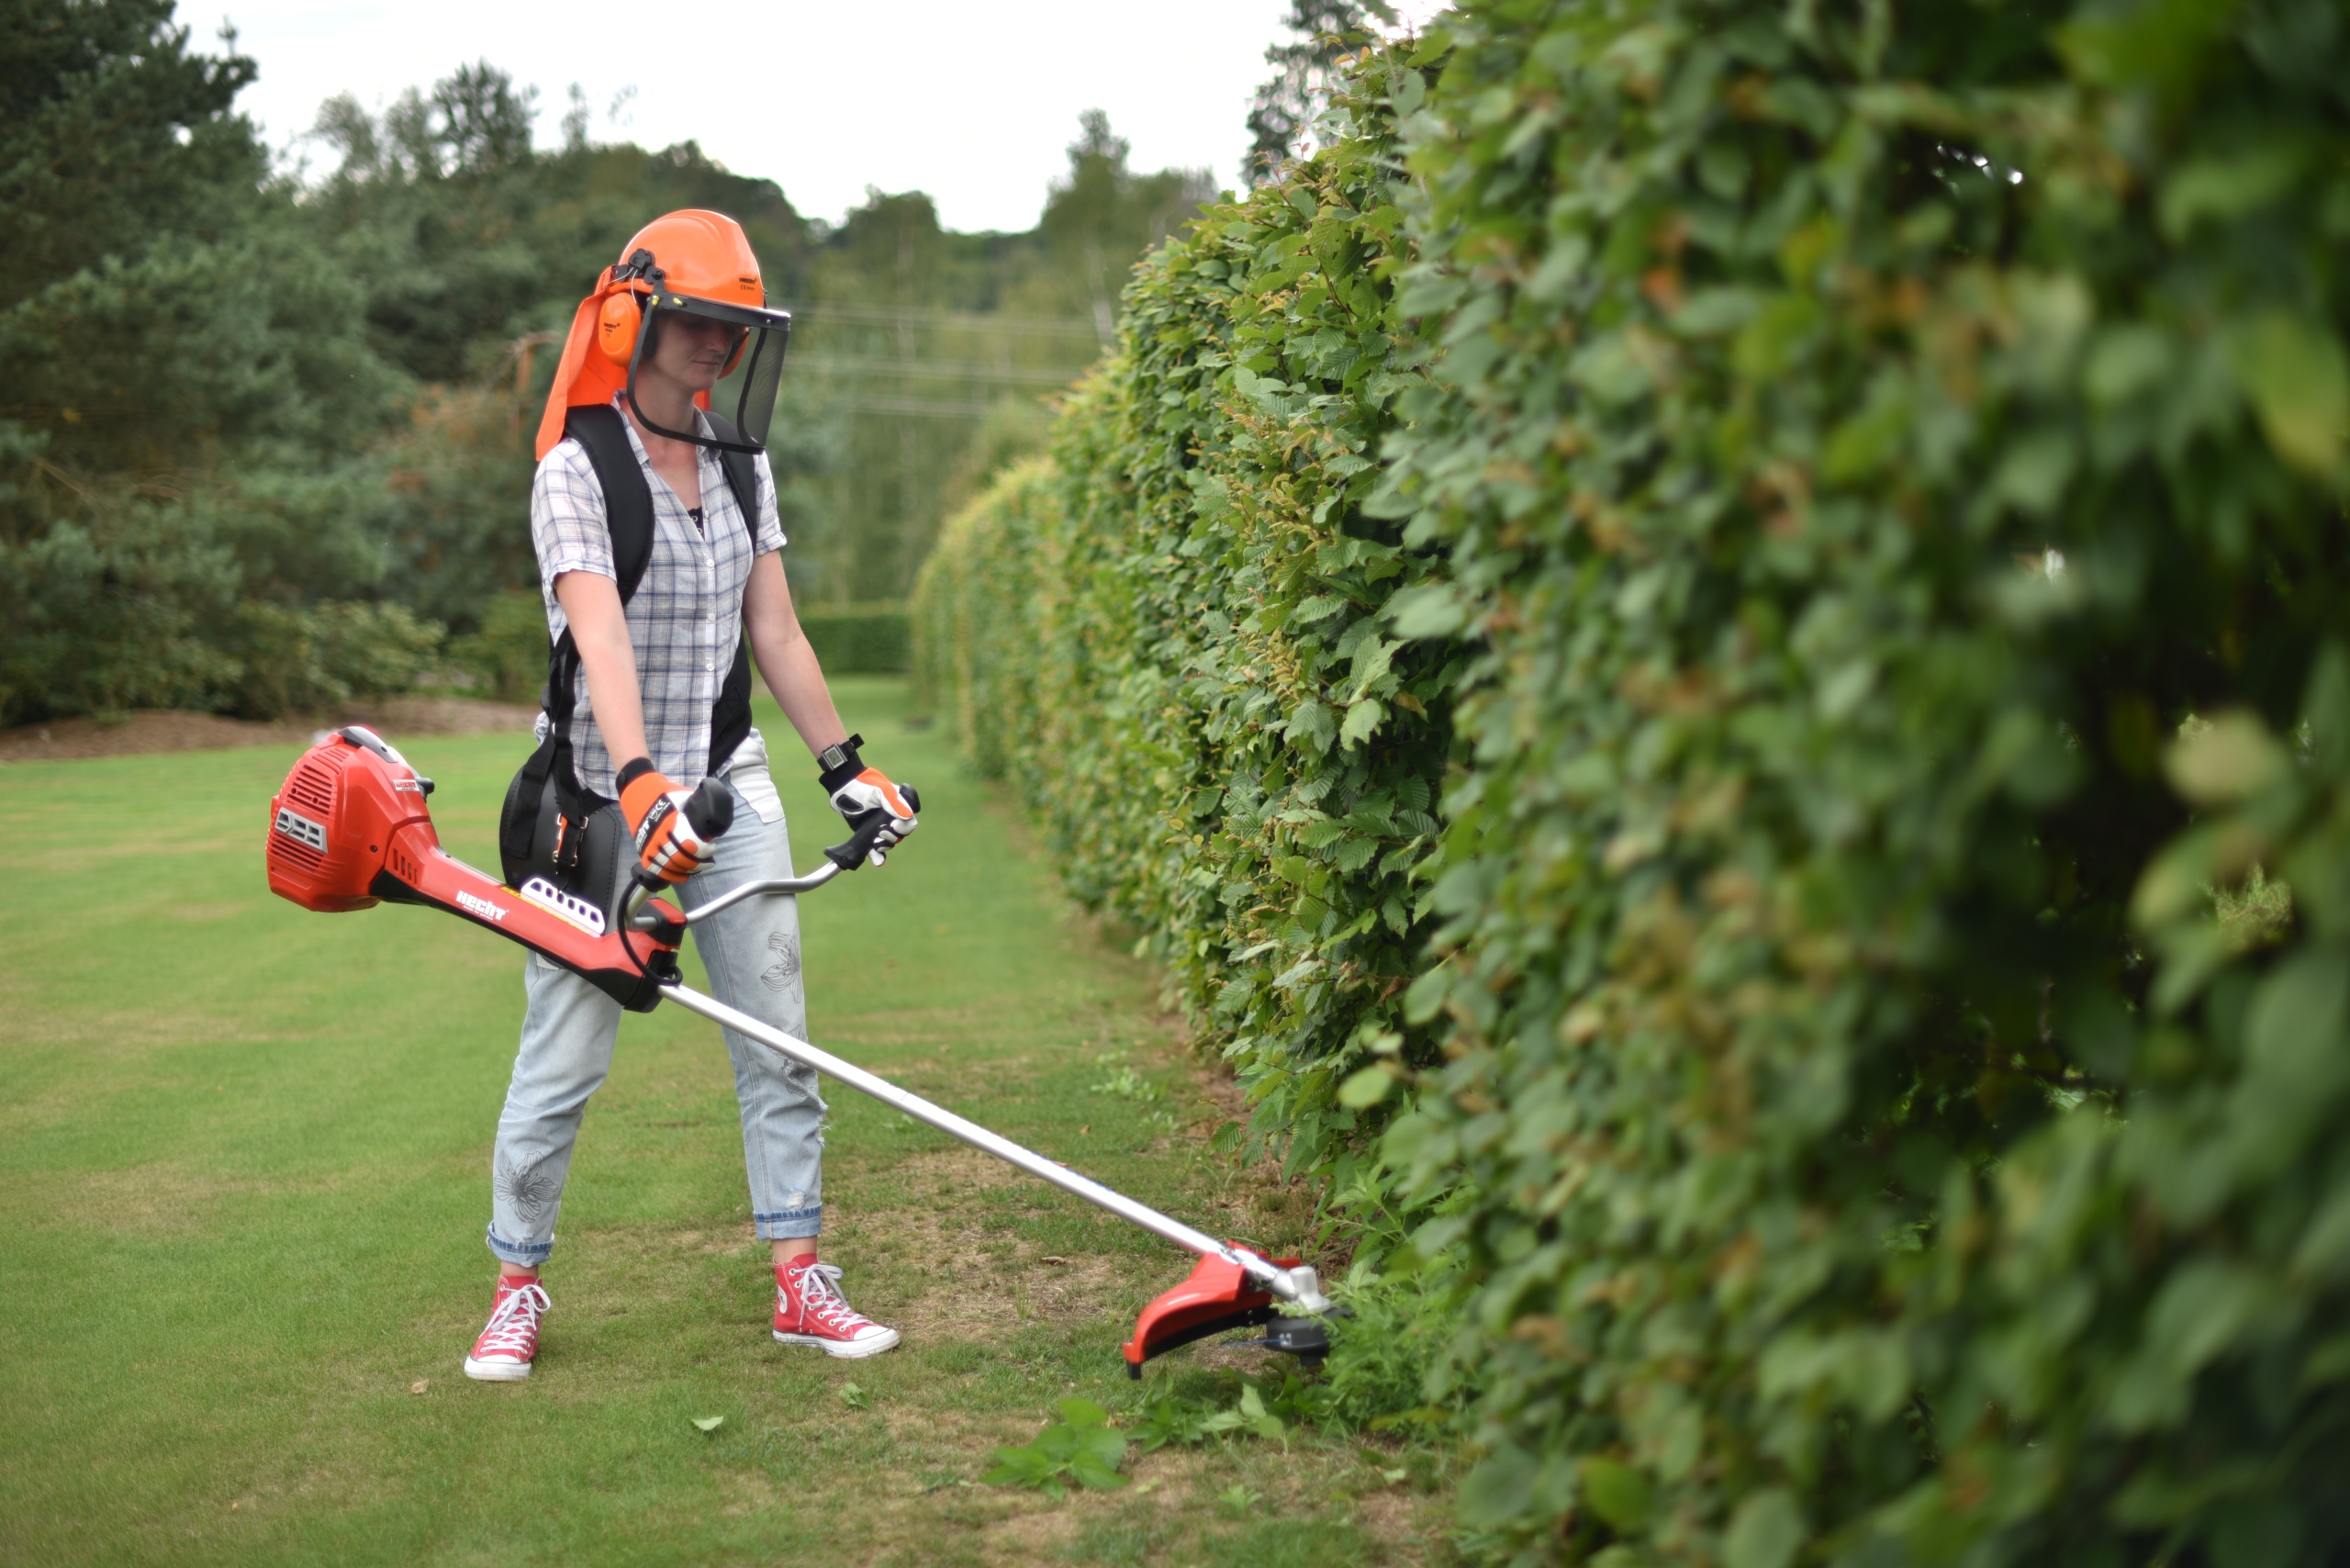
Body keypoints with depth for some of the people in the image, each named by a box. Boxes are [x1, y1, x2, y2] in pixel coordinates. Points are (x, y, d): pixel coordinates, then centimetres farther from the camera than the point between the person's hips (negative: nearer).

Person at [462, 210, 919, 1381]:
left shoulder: (740, 463, 8)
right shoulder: (576, 468, -11)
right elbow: (602, 639, -25)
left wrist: (846, 766, 14)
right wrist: (640, 786, -38)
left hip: (729, 783, 5)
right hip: (604, 792, -5)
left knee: (777, 1039, 4)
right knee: (563, 1057, -2)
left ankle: (799, 1282, 13)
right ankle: (518, 1287, 15)